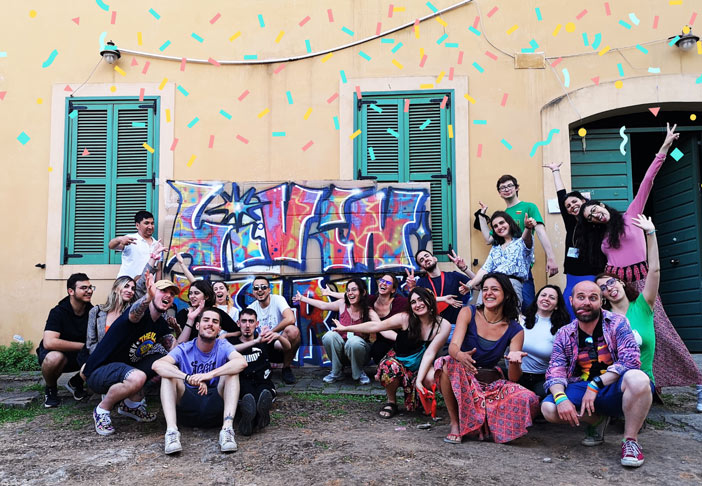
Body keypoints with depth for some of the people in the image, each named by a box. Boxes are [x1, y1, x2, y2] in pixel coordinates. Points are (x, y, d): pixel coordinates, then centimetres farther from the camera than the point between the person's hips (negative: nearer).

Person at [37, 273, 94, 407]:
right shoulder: (58, 312, -20)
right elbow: (49, 342, -34)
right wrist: (84, 345, -30)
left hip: (79, 356, 4)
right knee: (54, 357, -39)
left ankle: (75, 383, 8)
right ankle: (50, 388, -3)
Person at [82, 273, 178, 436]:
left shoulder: (161, 325, 6)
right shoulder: (141, 314, -18)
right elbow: (135, 312, -44)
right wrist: (148, 297, -66)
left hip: (126, 369, 9)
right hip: (98, 372, -8)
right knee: (137, 378, -36)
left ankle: (131, 404, 7)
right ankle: (102, 410, -8)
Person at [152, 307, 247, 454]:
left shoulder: (223, 346, 0)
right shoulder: (184, 349, -1)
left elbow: (242, 362, -23)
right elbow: (157, 365, -21)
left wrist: (210, 374, -36)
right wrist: (188, 378, -36)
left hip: (215, 408, 0)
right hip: (188, 408, 1)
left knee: (232, 371, -19)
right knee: (169, 372, -17)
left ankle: (227, 428, -33)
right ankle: (171, 430, -32)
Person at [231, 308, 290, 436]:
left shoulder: (264, 340, 24)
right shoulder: (233, 342, 19)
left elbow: (287, 347, 5)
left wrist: (278, 336, -21)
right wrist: (255, 342, -24)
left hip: (263, 383, 2)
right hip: (242, 386, -1)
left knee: (264, 392, -36)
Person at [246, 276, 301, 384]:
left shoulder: (278, 299, -9)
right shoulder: (251, 308, 3)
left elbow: (290, 319, -27)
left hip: (282, 345, -2)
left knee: (292, 330, -34)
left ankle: (286, 368, -11)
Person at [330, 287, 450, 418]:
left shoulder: (443, 325, -12)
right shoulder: (405, 318, -14)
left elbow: (430, 353, -18)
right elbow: (375, 326, -8)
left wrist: (419, 380, -27)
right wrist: (345, 328, -7)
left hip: (422, 367, 1)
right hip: (398, 361, 0)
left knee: (432, 379, -33)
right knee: (390, 367, -36)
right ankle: (391, 402, -4)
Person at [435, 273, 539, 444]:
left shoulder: (515, 330, -5)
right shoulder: (468, 313, -7)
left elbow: (513, 378, -10)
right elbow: (453, 346, -22)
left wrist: (514, 361, -33)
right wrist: (460, 355, -47)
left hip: (492, 383, 2)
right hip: (463, 380, -1)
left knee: (528, 399, -25)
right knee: (449, 364, -35)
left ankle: (486, 423, 4)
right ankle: (455, 424, -15)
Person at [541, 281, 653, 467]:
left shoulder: (617, 323, -5)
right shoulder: (564, 335, 3)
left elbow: (630, 360, -17)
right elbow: (555, 372, -3)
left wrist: (595, 385, -23)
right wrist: (561, 397, -25)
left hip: (615, 389, -3)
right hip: (582, 388, 3)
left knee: (637, 379, -37)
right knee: (549, 408, -23)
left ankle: (630, 440, -13)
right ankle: (598, 420, 8)